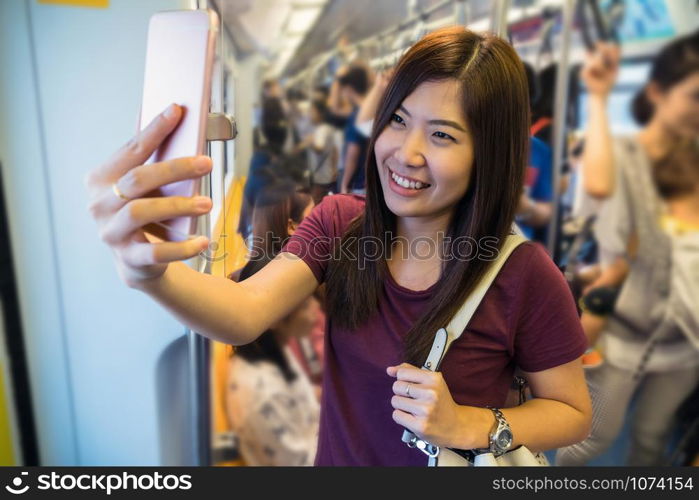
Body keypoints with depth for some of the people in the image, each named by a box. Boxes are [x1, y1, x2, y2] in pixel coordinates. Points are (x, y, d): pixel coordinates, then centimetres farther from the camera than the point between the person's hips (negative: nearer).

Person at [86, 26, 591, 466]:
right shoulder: (338, 221, -15)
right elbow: (244, 314, -29)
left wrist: (465, 425, -25)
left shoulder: (524, 276, -22)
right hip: (337, 458, 3)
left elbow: (573, 413, -10)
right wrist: (149, 271, -48)